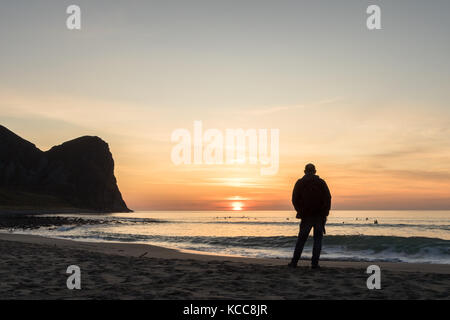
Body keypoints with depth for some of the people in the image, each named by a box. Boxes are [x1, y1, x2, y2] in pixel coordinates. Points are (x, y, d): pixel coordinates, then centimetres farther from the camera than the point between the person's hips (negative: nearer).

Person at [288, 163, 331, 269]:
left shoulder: (299, 183, 3)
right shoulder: (321, 182, 3)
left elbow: (295, 199, 0)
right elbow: (328, 198, -2)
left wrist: (300, 211, 9)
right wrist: (325, 213, 2)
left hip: (306, 216, 1)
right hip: (319, 216, -1)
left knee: (301, 239, 8)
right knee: (318, 239, 5)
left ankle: (294, 262, 8)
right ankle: (314, 263, -1)